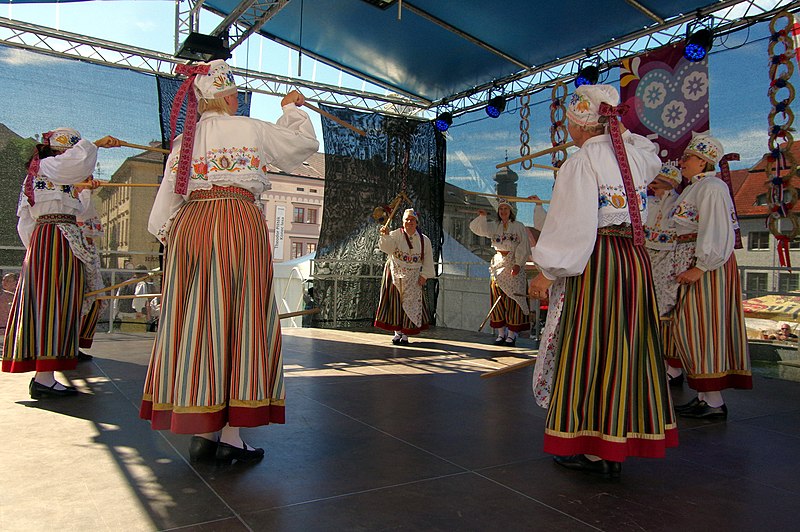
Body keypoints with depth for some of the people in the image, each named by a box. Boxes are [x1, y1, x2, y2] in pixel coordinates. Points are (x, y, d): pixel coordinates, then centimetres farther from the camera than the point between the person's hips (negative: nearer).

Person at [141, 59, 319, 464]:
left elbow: (165, 202, 10)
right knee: (240, 323, -3)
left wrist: (168, 234, 21)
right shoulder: (251, 129, 4)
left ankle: (201, 431, 11)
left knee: (194, 324, 6)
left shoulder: (183, 140, 15)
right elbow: (305, 143, 16)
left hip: (189, 227, 5)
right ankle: (230, 437, 0)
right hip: (240, 222, -5)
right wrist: (291, 108, 31)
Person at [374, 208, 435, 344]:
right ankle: (397, 332, 13)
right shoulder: (396, 235, -6)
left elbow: (428, 260, 5)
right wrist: (386, 236, -43)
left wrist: (424, 275, -4)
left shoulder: (424, 240, 1)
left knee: (411, 304, 0)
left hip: (413, 278, 1)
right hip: (395, 275, -1)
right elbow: (387, 247, -24)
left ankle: (405, 334, 9)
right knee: (395, 303, 1)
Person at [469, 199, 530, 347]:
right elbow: (480, 229, -2)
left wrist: (518, 264, -13)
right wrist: (482, 216, -19)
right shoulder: (494, 226, 13)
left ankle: (511, 334, -4)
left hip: (513, 265, -3)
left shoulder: (519, 227, 3)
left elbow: (523, 247, -3)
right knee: (497, 298, 2)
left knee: (512, 299, -6)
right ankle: (501, 333, 7)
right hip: (498, 264, 3)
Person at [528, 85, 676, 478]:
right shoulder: (635, 153, 10)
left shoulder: (582, 162, -12)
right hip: (635, 259, 8)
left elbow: (575, 224, -19)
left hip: (594, 263, -7)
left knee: (588, 350, 1)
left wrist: (548, 271, -14)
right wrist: (617, 127, 34)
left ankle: (591, 448, 9)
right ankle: (616, 445, 21)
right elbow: (652, 159, 36)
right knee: (624, 348, 11)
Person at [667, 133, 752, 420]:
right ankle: (705, 397, 18)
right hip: (692, 265, 10)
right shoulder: (694, 188, 19)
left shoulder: (711, 187, -12)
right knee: (694, 329, 11)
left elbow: (716, 233, -21)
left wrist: (700, 267, -23)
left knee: (703, 328, -7)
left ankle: (714, 402, -1)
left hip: (707, 267, -10)